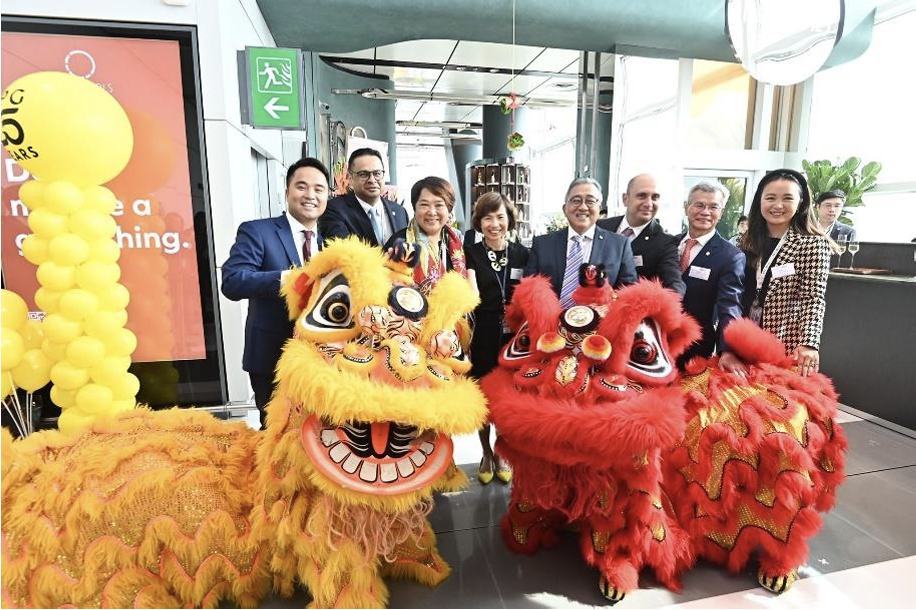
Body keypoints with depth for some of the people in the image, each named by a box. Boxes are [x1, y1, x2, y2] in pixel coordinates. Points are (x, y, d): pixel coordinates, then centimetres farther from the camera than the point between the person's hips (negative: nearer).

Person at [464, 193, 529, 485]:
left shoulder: (523, 254, 4)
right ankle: (486, 455, 34)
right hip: (481, 339, -1)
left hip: (512, 340, 1)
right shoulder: (469, 254, -2)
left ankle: (501, 454, 35)